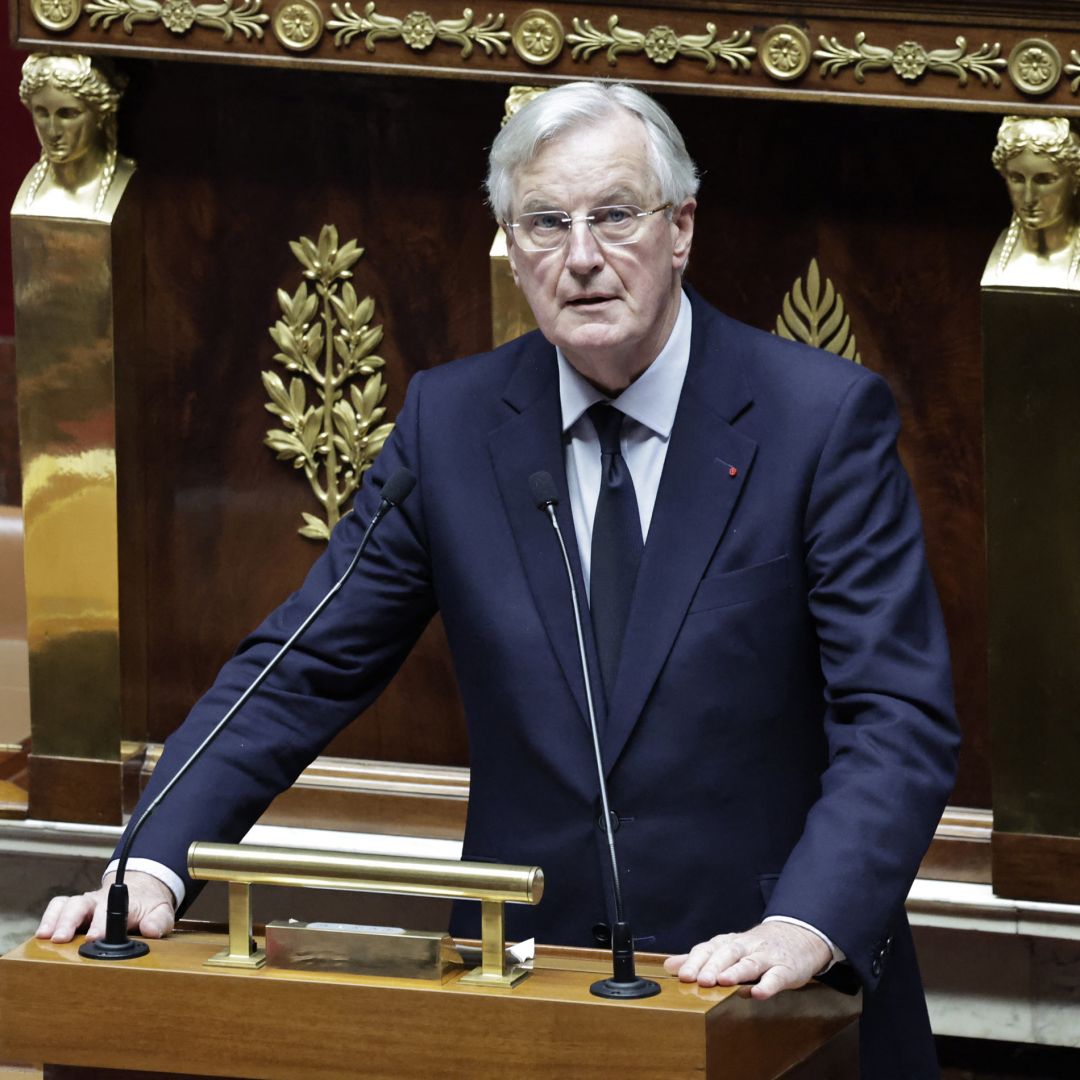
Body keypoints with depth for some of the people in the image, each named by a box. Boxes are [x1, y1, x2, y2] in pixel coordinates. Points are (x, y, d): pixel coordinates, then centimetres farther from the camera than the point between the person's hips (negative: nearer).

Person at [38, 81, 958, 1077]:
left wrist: (806, 929, -29)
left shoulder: (823, 417, -8)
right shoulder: (451, 422, 3)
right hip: (528, 984, 3)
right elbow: (305, 668, 2)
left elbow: (900, 717, -13)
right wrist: (153, 865, -13)